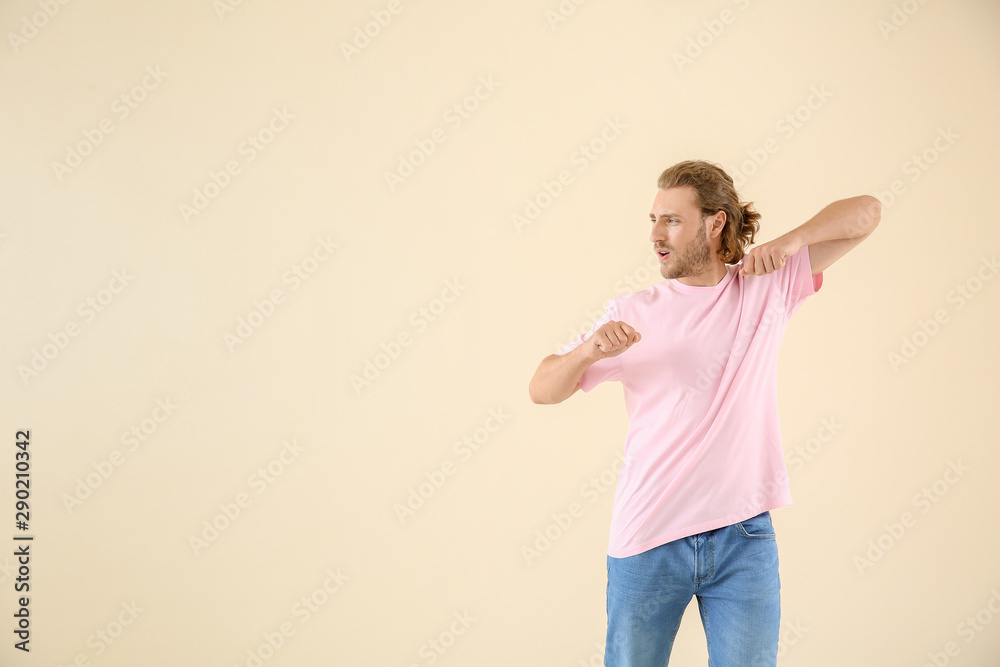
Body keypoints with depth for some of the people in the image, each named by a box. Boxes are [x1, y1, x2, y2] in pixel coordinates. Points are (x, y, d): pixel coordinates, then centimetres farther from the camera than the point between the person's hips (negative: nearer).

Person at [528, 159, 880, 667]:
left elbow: (865, 212, 3)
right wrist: (586, 351, -21)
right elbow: (542, 390, -1)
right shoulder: (632, 313, 1)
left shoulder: (768, 286, 3)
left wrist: (787, 243, -14)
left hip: (744, 538, 0)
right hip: (647, 541, 0)